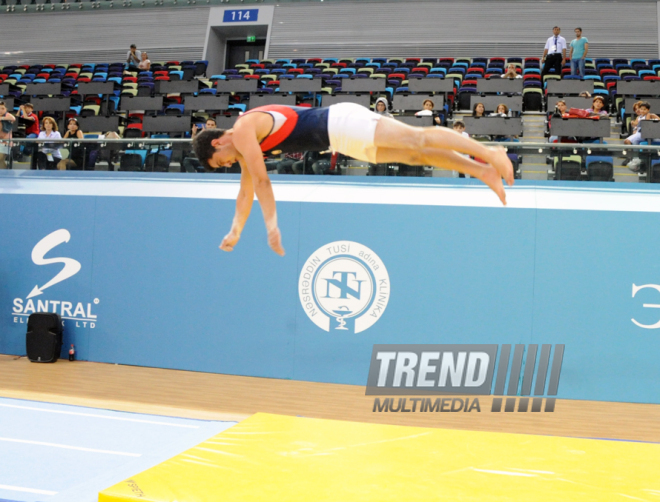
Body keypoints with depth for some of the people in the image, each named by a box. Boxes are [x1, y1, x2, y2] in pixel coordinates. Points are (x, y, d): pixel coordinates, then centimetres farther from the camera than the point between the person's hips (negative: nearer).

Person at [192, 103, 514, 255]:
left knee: (417, 138, -14)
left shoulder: (243, 130, -10)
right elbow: (247, 190, 25)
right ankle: (482, 171, 2)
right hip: (339, 139, 8)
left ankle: (490, 154, -15)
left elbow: (262, 181, -15)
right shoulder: (247, 144, 18)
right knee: (414, 155, 3)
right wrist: (235, 232, 24)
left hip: (341, 122, -8)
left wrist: (272, 225, -14)